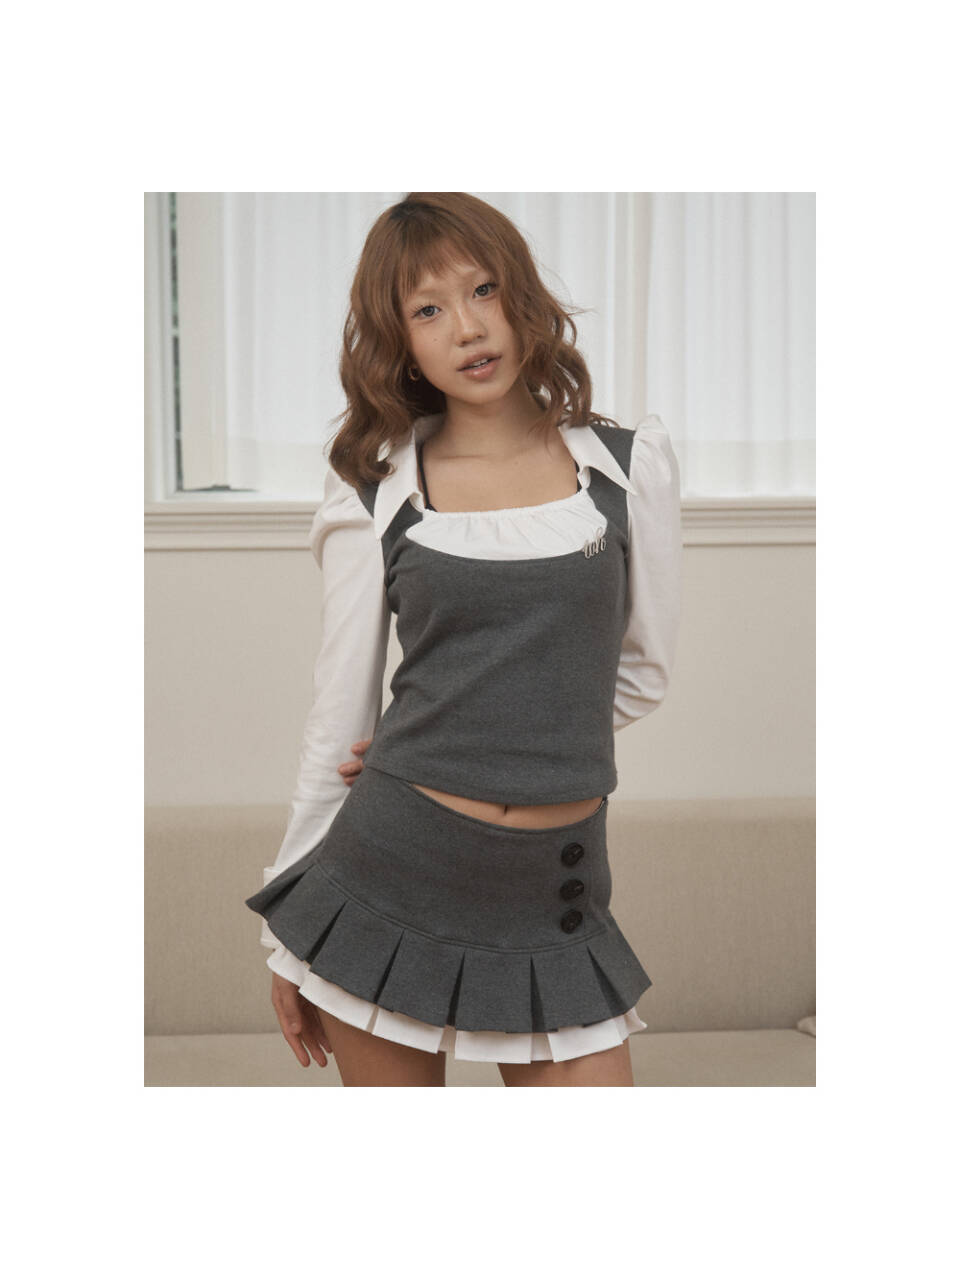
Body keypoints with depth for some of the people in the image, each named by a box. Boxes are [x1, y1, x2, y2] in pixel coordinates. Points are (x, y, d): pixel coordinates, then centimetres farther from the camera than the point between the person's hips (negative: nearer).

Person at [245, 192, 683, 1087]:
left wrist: (502, 739, 1)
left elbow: (640, 674, 9)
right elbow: (339, 715, 5)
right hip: (393, 872, 0)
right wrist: (285, 936, 9)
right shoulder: (372, 492, 0)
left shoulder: (631, 465, 2)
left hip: (556, 895, 1)